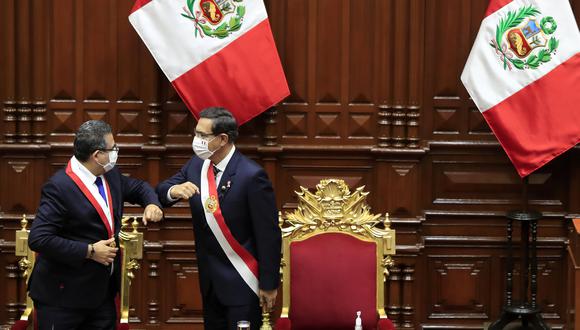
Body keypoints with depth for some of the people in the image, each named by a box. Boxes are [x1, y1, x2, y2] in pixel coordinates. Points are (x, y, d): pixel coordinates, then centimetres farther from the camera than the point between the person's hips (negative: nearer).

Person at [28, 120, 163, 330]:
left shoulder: (111, 175, 4)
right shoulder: (59, 187, -21)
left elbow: (138, 187, 24)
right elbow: (38, 239, -25)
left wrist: (152, 203, 0)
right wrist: (89, 251, -22)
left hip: (103, 291, 8)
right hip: (63, 296, -8)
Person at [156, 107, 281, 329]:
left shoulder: (251, 175, -20)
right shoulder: (196, 165, 0)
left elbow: (269, 234, -16)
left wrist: (269, 284, -13)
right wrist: (174, 191, -21)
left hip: (241, 282, -7)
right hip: (209, 278, 7)